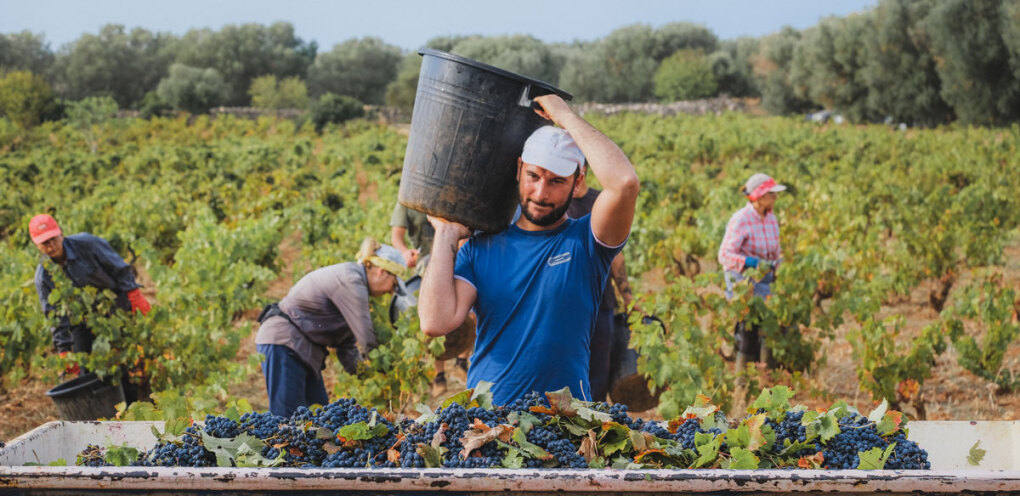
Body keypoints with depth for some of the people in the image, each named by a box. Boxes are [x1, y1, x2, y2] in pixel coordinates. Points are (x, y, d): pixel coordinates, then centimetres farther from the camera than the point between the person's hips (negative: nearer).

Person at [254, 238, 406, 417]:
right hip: (282, 341, -11)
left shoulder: (351, 279, 15)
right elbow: (366, 337, -20)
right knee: (286, 415, -15)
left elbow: (347, 342, 14)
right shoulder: (350, 281, -17)